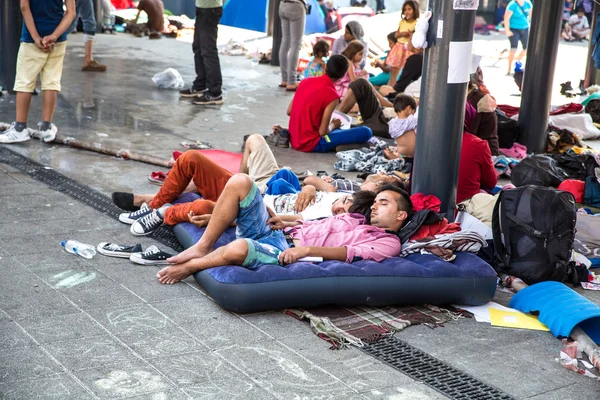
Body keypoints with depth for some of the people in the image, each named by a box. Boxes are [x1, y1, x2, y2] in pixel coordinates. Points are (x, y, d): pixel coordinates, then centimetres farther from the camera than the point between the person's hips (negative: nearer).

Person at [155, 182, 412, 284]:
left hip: (284, 254, -8)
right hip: (275, 234, 8)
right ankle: (203, 247, -7)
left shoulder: (388, 242, 3)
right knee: (240, 182, -10)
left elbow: (351, 253, -14)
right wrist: (286, 223, 5)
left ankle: (190, 266, -7)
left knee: (238, 248, -37)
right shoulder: (354, 219, 30)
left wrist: (306, 249, -27)